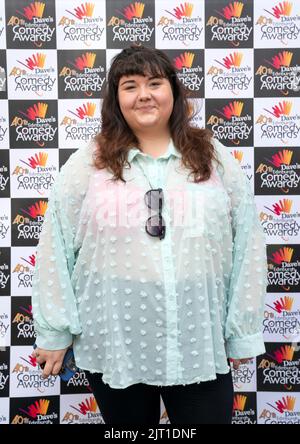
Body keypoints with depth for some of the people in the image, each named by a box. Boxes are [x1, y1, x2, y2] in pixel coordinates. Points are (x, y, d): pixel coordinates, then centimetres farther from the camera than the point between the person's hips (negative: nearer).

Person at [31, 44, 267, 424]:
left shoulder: (214, 157, 1)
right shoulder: (87, 163, -2)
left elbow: (248, 244, 3)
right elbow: (55, 248, 0)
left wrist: (243, 330, 2)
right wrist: (54, 331, 0)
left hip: (200, 342, 1)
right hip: (114, 341, 0)